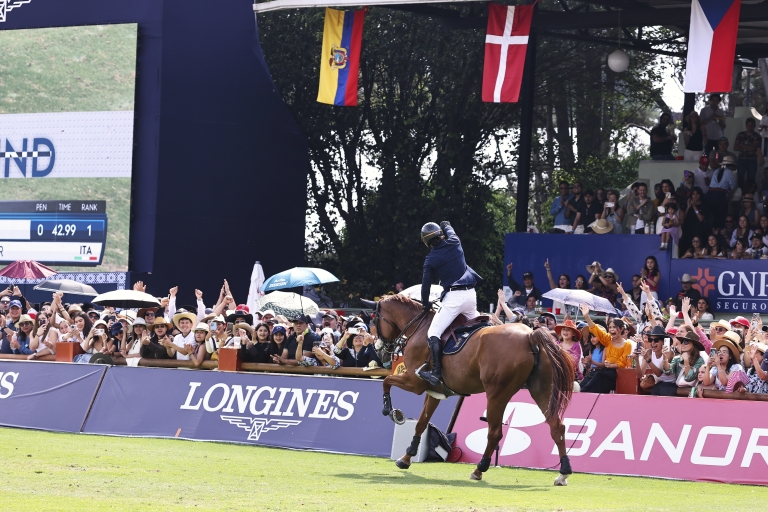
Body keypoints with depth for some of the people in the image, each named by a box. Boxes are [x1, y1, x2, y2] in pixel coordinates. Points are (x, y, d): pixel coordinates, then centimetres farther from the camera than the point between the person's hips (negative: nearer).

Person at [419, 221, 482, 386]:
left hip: (453, 298, -6)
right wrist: (446, 225, 54)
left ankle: (436, 372, -18)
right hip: (471, 294, 6)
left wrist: (426, 304, 20)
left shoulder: (431, 259, -2)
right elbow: (450, 231, 32)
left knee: (433, 333, -6)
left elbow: (426, 283, 5)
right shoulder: (454, 244, 7)